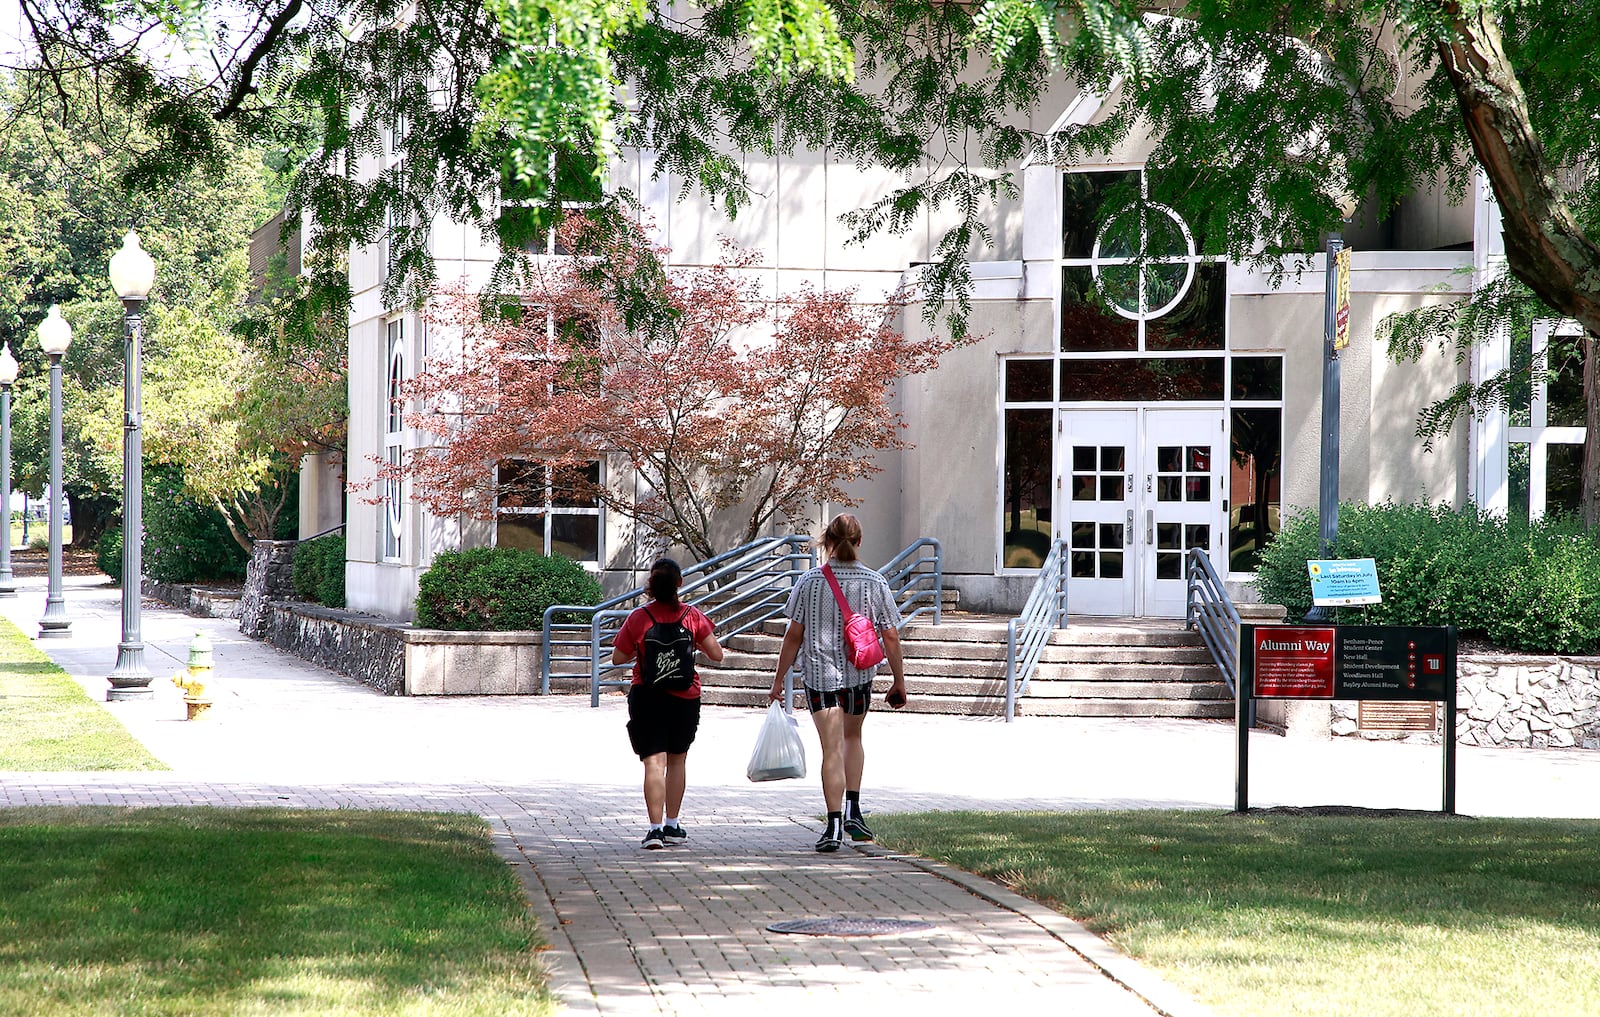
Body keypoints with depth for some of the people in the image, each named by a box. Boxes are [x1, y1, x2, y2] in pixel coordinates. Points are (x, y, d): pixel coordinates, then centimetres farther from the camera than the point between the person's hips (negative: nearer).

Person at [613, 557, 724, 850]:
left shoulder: (639, 618, -7)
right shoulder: (693, 616, -5)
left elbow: (618, 658, 0)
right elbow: (716, 655, -1)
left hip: (647, 697, -2)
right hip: (685, 697, 2)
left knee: (654, 762, -6)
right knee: (677, 760, 18)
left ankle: (655, 828, -18)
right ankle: (672, 826, 26)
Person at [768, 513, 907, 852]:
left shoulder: (809, 582, -7)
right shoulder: (876, 583, -4)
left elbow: (794, 636, -4)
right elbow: (891, 638, -2)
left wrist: (779, 678, 5)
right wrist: (899, 680, 9)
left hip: (819, 672, -2)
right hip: (859, 673, 2)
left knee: (832, 749, -1)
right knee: (852, 737, 24)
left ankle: (835, 824, -7)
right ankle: (853, 810, 16)